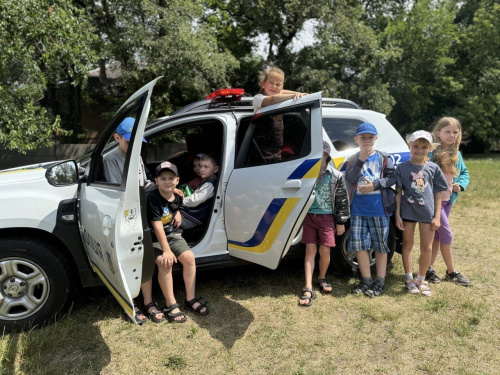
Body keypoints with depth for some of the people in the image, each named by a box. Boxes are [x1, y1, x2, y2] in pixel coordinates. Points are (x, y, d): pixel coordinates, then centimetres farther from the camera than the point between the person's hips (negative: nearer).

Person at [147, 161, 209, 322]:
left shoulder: (177, 197, 2)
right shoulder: (153, 198, -19)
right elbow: (157, 226, -24)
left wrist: (177, 214, 5)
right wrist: (166, 250, -28)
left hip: (172, 235, 6)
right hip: (154, 238, -6)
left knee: (189, 257, -13)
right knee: (165, 263, -27)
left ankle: (190, 299, 1)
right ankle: (171, 306, -15)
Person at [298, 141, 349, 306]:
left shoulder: (335, 175, -1)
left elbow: (342, 199, 4)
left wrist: (341, 221, 3)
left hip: (326, 217, -1)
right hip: (308, 216, 1)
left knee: (325, 251, 0)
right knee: (310, 250, -1)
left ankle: (322, 278, 29)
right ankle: (308, 289, 0)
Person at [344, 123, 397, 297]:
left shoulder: (384, 158, 4)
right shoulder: (352, 160, 7)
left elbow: (392, 178, -3)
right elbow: (350, 179, -9)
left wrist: (375, 185, -16)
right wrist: (361, 160, -15)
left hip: (379, 209, -1)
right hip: (358, 209, 2)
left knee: (380, 244, 6)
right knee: (358, 244, 2)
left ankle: (380, 281, 19)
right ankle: (366, 280, 17)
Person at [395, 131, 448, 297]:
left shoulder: (433, 168, 2)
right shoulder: (402, 167, -2)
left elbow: (437, 193, 3)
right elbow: (399, 192, -1)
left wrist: (437, 216, -1)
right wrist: (397, 214, -5)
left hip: (427, 212, 1)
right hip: (408, 211, -1)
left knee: (427, 248, 6)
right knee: (407, 245, 10)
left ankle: (421, 280, 25)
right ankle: (409, 279, 24)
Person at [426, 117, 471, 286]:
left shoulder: (457, 155, 9)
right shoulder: (431, 153, -14)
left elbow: (465, 172, 18)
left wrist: (460, 185, 0)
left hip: (448, 199, 7)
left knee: (438, 234, 12)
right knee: (447, 234, -4)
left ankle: (429, 268, 22)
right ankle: (451, 272, 11)